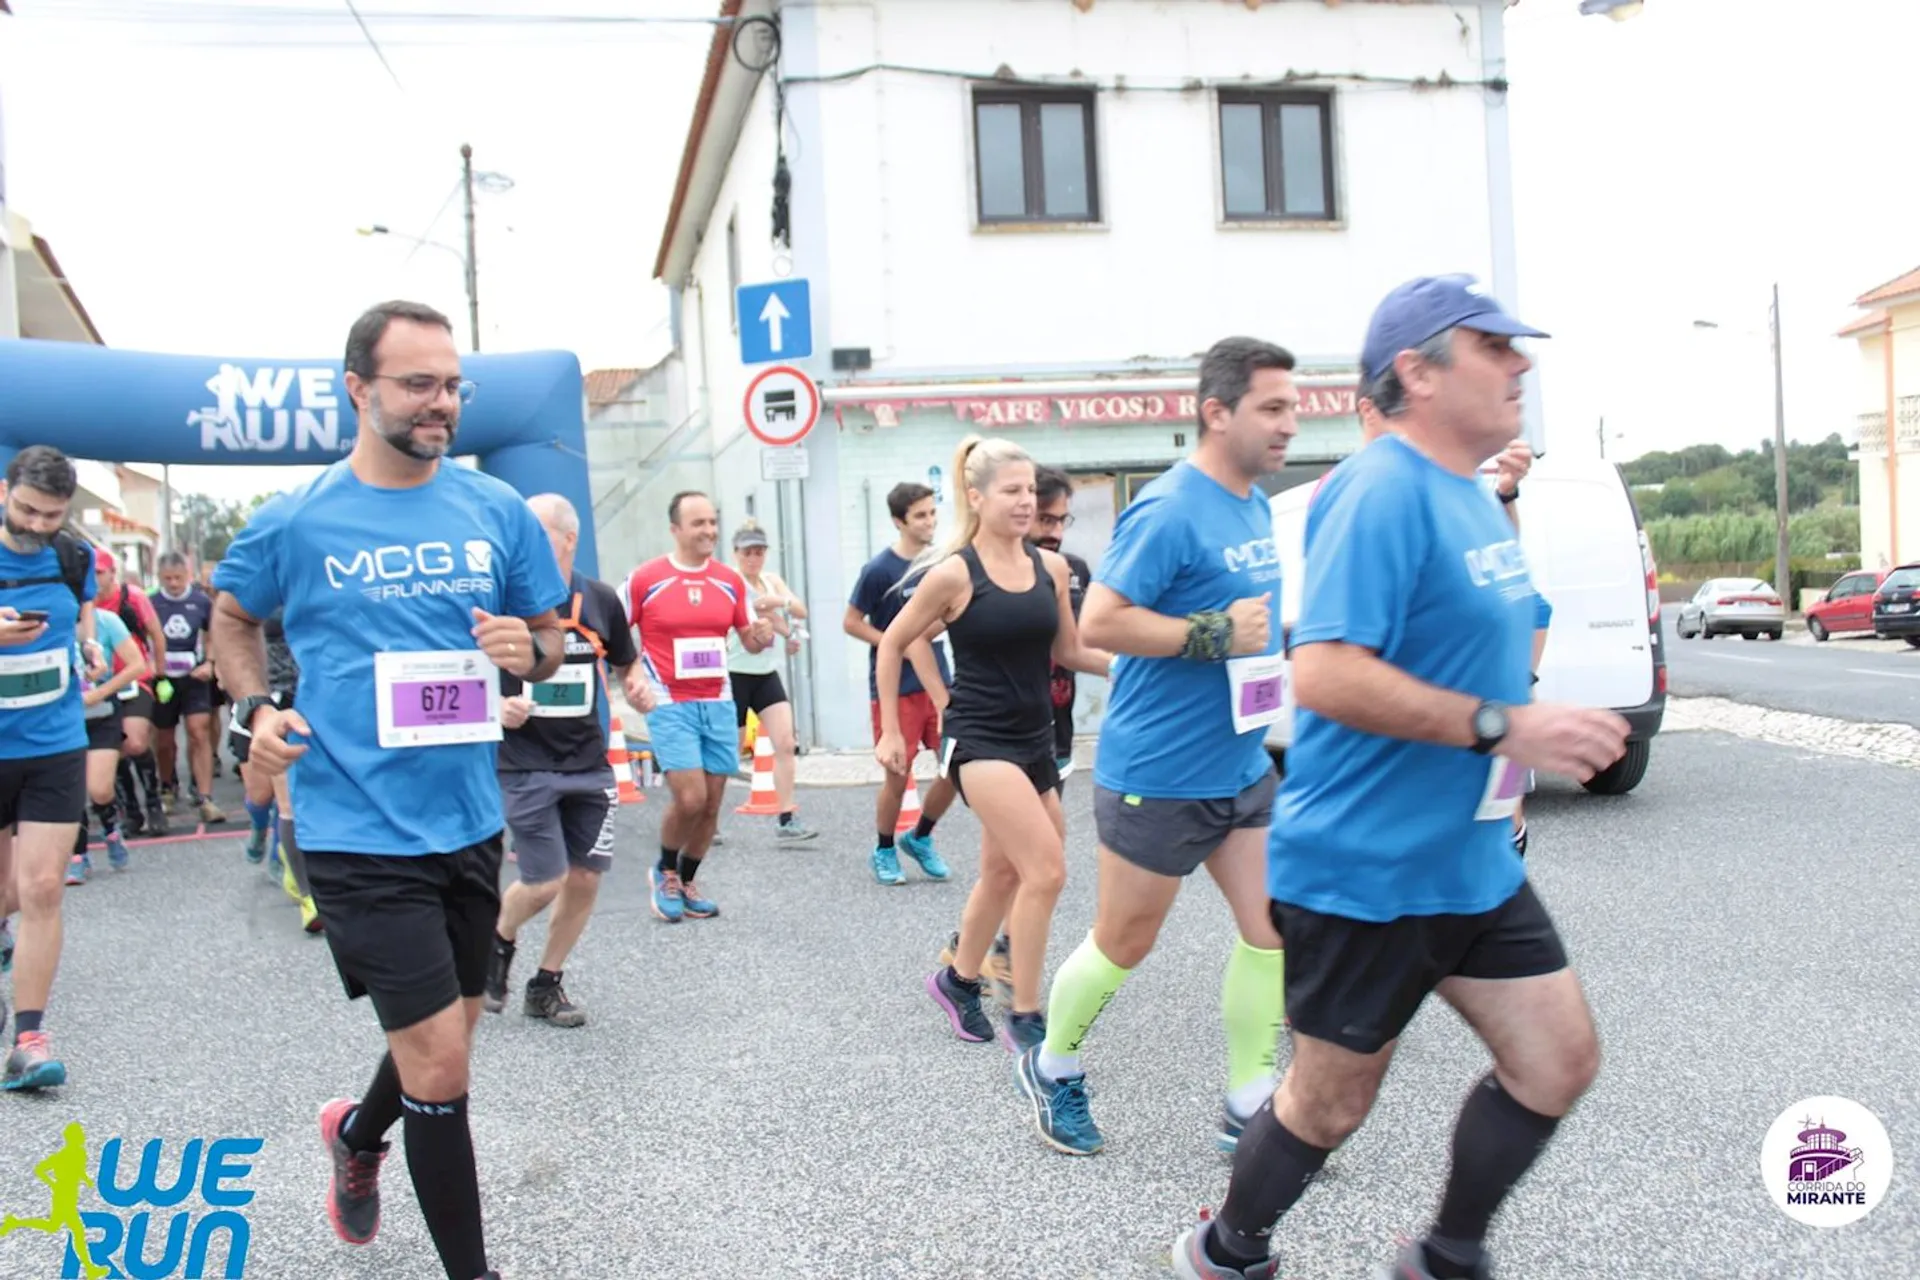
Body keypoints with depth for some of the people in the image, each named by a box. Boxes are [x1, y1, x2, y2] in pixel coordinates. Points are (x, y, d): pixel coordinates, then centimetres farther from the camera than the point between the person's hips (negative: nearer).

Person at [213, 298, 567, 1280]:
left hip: (468, 821, 5)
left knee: (447, 1034, 23)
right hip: (359, 831, -4)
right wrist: (253, 709, -5)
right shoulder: (295, 520, -6)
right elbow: (233, 618, 12)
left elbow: (550, 638, 10)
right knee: (439, 1066, -5)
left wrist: (530, 651, -13)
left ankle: (357, 1134, 55)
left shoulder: (497, 510, 1)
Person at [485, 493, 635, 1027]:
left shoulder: (601, 600, 1)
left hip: (589, 764, 4)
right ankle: (498, 942, 27)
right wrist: (497, 706, -17)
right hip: (524, 765, -4)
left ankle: (546, 986, 24)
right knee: (545, 882, -7)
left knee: (585, 879, 5)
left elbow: (624, 665, 17)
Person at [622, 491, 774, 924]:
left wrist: (762, 636, -8)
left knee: (712, 803, 5)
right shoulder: (644, 578, -6)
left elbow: (748, 640, 15)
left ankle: (687, 882, 26)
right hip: (670, 704, -4)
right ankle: (665, 872, 14)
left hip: (718, 703, 4)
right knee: (690, 798, -14)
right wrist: (631, 677, -15)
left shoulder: (730, 581, 6)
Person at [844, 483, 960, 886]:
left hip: (936, 682, 5)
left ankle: (920, 838, 24)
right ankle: (884, 851, 25)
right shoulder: (880, 569, -11)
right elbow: (851, 622, -6)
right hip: (894, 688, -5)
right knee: (897, 777, 2)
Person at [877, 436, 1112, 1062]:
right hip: (979, 739, -6)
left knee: (1004, 872, 18)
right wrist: (890, 731, 1)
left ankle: (958, 980, 42)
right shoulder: (952, 573, -11)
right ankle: (1026, 1018, -2)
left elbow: (1069, 651, 13)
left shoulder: (1051, 566, 2)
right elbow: (892, 643, 0)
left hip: (1035, 739, 6)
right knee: (1046, 868, -16)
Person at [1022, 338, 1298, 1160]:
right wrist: (1216, 635, -24)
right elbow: (1099, 623, -23)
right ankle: (1052, 1069, 32)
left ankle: (1248, 1109, 20)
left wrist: (1269, 627, 9)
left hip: (1243, 767, 8)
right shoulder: (1170, 510, -18)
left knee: (1273, 928, 6)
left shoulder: (1258, 506, 9)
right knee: (1124, 944, 8)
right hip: (1159, 773, -8)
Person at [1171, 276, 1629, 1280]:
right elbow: (1324, 675, -31)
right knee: (1331, 1102, 7)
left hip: (1472, 861, 9)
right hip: (1365, 869, -9)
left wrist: (1553, 731, 9)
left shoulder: (1474, 499, 11)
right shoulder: (1384, 491, -21)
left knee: (1558, 1064, 11)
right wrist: (1504, 727, -27)